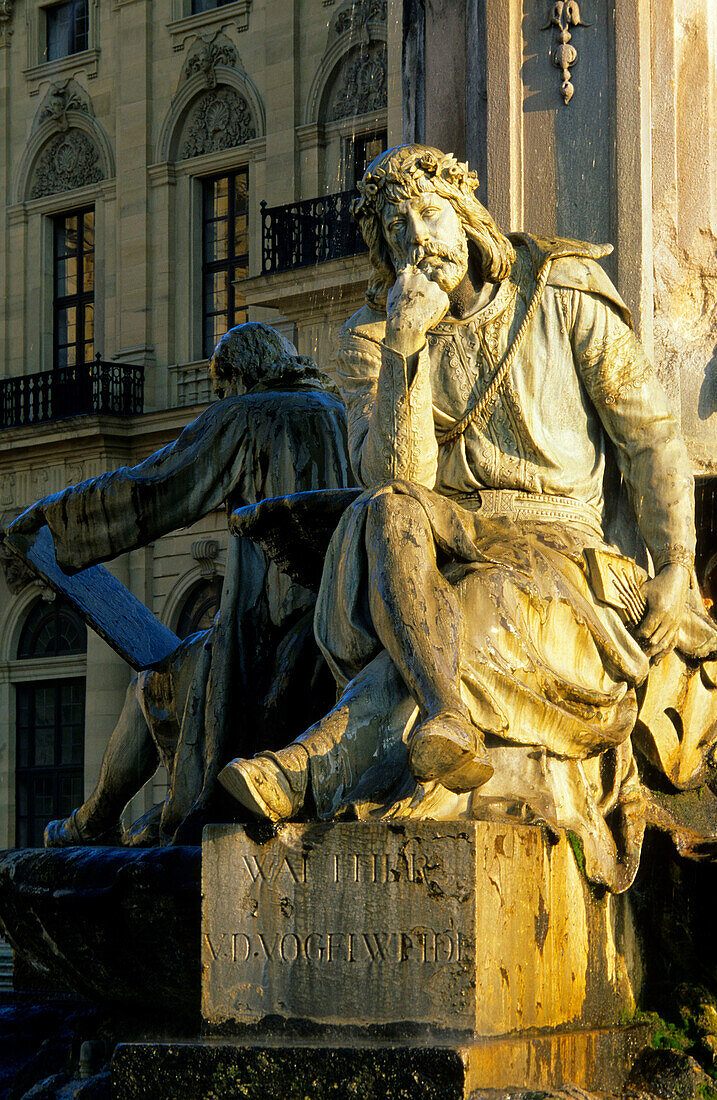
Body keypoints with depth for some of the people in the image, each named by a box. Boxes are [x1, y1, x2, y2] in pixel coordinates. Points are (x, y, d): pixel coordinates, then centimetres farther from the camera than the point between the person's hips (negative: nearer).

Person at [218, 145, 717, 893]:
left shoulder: (568, 297, -1)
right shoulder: (374, 335, 3)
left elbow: (650, 436, 0)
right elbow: (394, 479, -11)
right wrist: (404, 349, -22)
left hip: (569, 556, -2)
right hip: (457, 547, 2)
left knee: (473, 626, -35)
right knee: (382, 518, -32)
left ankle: (310, 767, -45)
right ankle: (445, 719, -51)